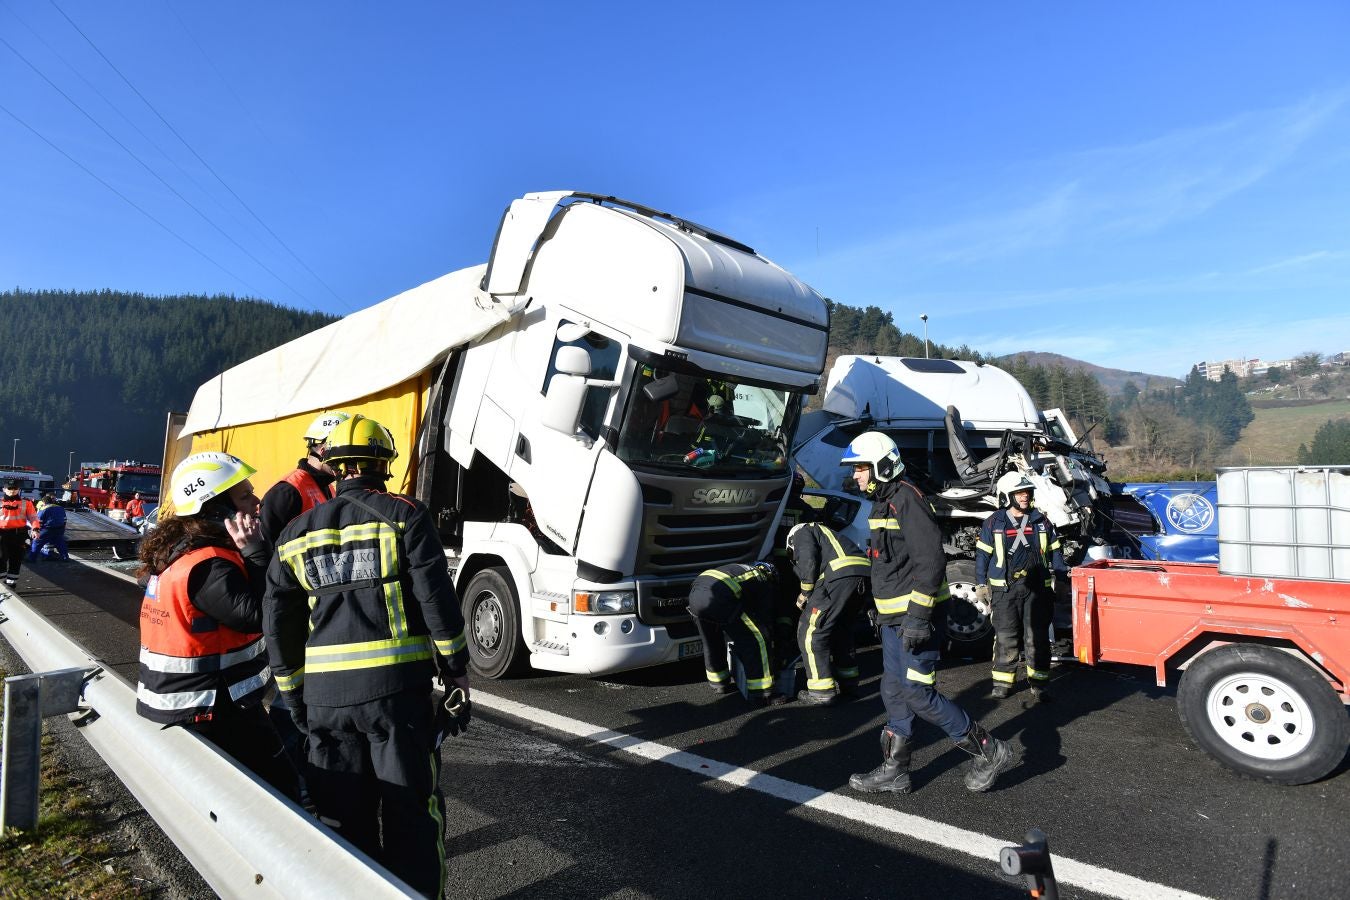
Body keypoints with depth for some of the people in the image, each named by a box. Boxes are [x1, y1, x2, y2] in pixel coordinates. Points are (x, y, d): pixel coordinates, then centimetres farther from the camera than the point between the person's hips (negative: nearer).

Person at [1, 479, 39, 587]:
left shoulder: (26, 502, 5)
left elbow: (32, 516, 2)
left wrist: (35, 528, -13)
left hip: (19, 533, 1)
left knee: (16, 558, 6)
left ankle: (11, 579, 15)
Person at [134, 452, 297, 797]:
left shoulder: (174, 550, 7)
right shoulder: (209, 565, -23)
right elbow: (259, 616, -29)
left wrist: (248, 555, -1)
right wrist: (255, 553, -24)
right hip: (209, 715, -10)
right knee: (280, 789, -2)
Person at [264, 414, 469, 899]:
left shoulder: (297, 533, 9)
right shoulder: (405, 515, -4)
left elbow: (278, 626, 11)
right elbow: (437, 600, -8)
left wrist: (295, 696, 20)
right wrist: (456, 672, 1)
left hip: (324, 694, 4)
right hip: (397, 686, -4)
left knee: (342, 815, 16)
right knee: (410, 808, 8)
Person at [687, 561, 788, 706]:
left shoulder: (741, 569, 39)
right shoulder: (765, 584, 21)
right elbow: (763, 621, 20)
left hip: (695, 590, 8)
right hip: (719, 597, -8)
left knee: (711, 642, 30)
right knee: (757, 639, 6)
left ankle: (719, 683, 44)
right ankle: (761, 694, 10)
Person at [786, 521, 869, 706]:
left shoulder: (802, 532, 16)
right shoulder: (825, 533, 40)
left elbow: (808, 560, -4)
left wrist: (805, 593, 6)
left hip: (841, 574, -9)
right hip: (864, 575, 9)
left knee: (810, 632, -1)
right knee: (841, 627, 28)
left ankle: (822, 691, 0)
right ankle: (848, 681, 38)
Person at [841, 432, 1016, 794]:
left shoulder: (906, 498, -17)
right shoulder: (883, 502, 15)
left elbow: (931, 559, -23)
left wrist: (918, 616, -25)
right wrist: (884, 609, 24)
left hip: (917, 618, -10)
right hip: (895, 620, 10)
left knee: (918, 695, -5)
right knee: (894, 693, 13)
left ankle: (990, 752, 11)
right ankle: (893, 771, 23)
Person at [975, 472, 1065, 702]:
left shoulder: (1041, 522, 9)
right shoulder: (993, 523, 2)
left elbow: (1054, 552, 16)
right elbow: (982, 554, 6)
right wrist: (981, 584, 3)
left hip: (1037, 587, 2)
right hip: (1004, 588, -2)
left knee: (1037, 637, 4)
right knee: (1005, 638, 1)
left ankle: (1038, 683, 13)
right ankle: (1002, 682, 11)